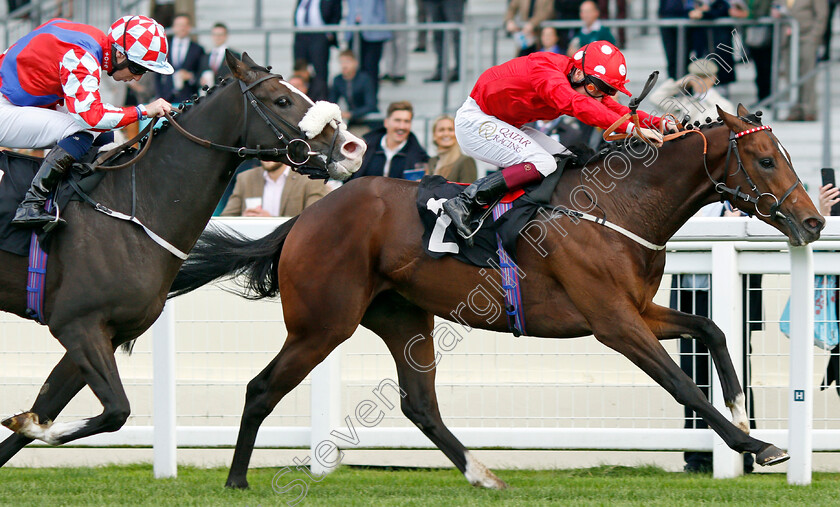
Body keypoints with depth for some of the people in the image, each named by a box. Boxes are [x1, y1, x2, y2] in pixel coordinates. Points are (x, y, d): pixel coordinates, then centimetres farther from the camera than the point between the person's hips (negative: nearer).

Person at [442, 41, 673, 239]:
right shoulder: (546, 70, -29)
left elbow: (616, 110, 2)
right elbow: (578, 105, -44)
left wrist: (658, 123, -16)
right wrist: (633, 129, -50)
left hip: (502, 127, 10)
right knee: (542, 164, -25)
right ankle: (464, 203, -28)